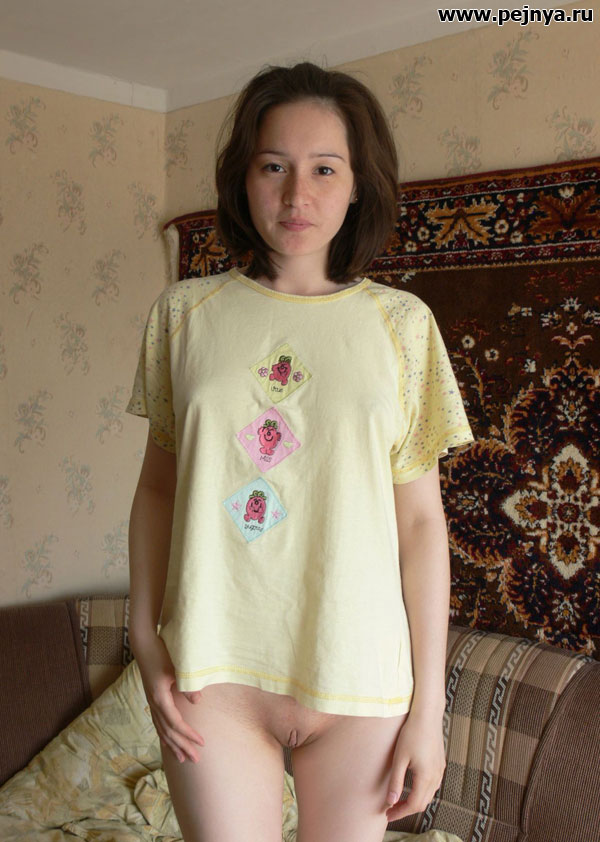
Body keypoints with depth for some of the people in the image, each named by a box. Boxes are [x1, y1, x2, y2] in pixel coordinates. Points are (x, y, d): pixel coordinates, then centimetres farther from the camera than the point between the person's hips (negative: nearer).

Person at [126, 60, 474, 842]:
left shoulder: (400, 323, -1)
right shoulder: (185, 312, 2)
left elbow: (421, 519, -1)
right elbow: (158, 485, 6)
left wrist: (428, 705, -2)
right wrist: (146, 643, -2)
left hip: (356, 677, 0)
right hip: (214, 668, 1)